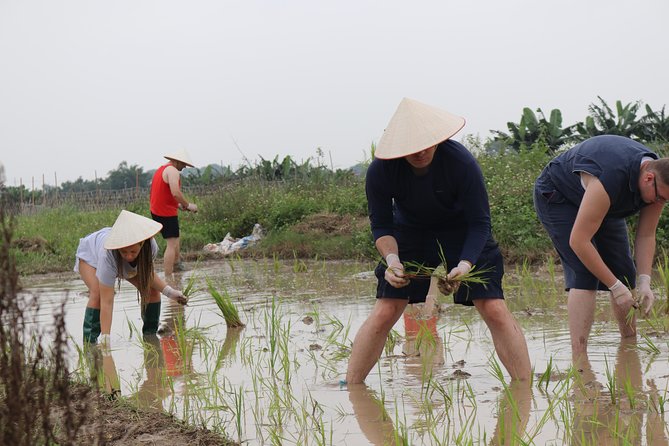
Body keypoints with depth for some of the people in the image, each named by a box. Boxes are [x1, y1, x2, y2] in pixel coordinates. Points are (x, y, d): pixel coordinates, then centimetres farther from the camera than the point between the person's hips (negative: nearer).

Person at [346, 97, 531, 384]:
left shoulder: (461, 162, -30)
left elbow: (479, 223, -23)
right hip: (410, 234, 1)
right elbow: (381, 225, -14)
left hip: (463, 235, -1)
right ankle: (350, 387, 0)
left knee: (495, 311, -13)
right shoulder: (380, 171, -25)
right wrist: (391, 258, -33)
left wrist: (465, 264, -38)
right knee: (383, 314, -10)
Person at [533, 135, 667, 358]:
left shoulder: (658, 181, -20)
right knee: (584, 273, -22)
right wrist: (616, 287, -35)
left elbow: (646, 236, -10)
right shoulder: (609, 180, -43)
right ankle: (579, 356, -24)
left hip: (603, 203, 8)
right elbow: (578, 241, -39)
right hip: (556, 196, -8)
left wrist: (644, 282, -22)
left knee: (624, 271, 1)